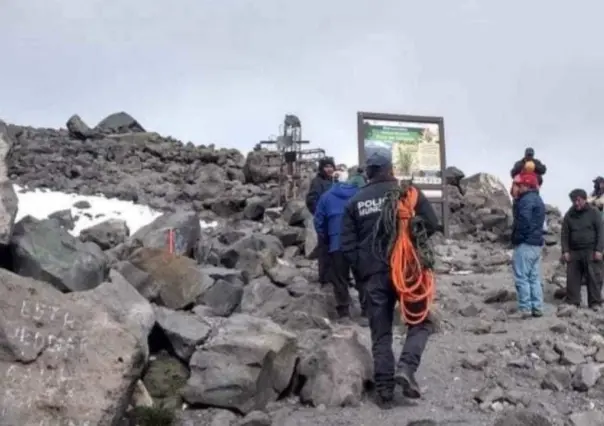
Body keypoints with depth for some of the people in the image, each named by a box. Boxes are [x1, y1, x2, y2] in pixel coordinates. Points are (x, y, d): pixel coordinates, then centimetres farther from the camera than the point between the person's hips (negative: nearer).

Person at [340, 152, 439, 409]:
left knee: (380, 333, 9)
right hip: (407, 269, -2)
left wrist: (362, 268, 13)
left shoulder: (355, 202, 7)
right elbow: (432, 225, -3)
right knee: (420, 322, 12)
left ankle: (384, 390, 6)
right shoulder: (409, 193, 1)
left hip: (373, 274, 2)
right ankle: (406, 368, -11)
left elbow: (347, 244, 3)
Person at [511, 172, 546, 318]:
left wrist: (517, 237, -14)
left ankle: (525, 308, -9)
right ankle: (537, 308, 12)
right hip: (537, 244, 10)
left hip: (525, 244, -10)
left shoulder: (526, 200, -15)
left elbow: (523, 222, -25)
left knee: (522, 278, -7)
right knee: (534, 278, 11)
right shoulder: (538, 199, 19)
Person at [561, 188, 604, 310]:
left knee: (594, 278, -3)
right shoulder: (569, 215, 9)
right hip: (574, 252, 3)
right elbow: (565, 234, 9)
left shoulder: (594, 213, 1)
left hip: (591, 252, -3)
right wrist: (565, 251, 0)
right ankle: (572, 302, 9)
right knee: (572, 278, 2)